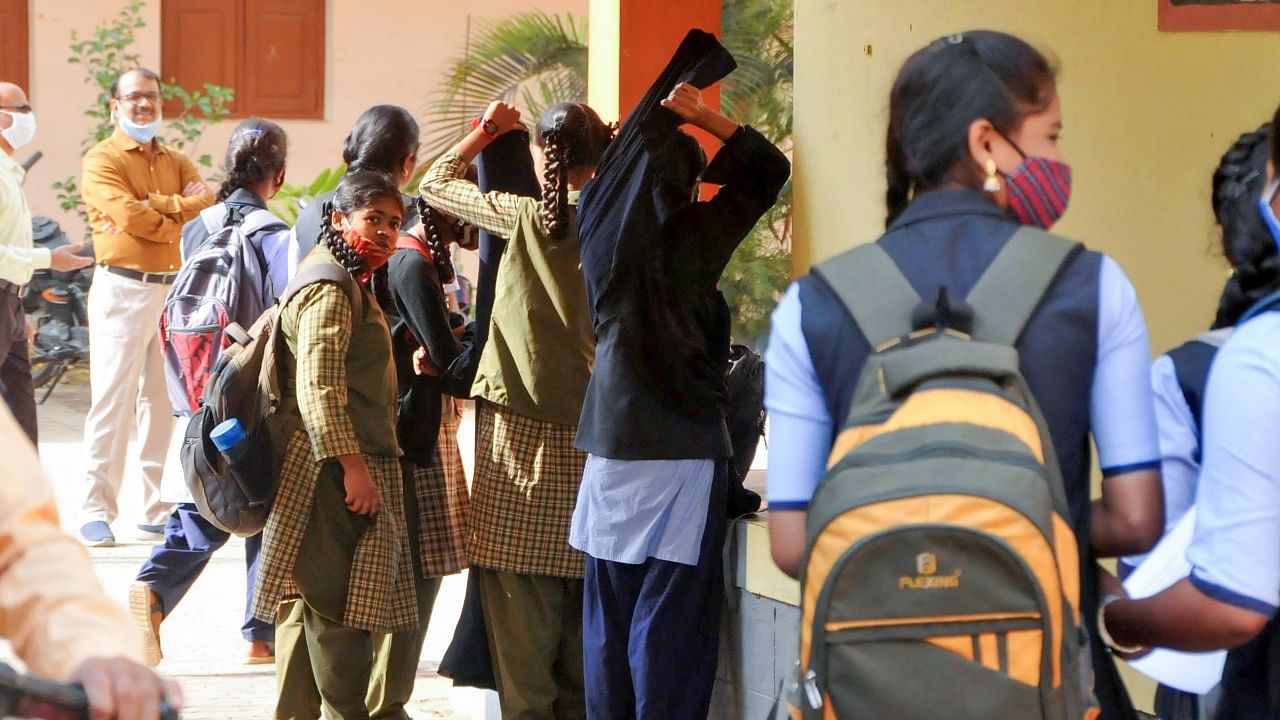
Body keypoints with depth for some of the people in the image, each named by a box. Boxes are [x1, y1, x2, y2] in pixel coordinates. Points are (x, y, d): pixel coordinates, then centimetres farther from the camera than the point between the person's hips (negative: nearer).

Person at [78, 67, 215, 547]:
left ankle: (156, 511, 13)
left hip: (171, 288, 6)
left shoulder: (175, 162, 17)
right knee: (112, 402, -7)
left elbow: (206, 200, -2)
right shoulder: (103, 160, -3)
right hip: (122, 289, -6)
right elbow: (130, 217, -17)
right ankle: (97, 512, -5)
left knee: (160, 403, 8)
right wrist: (180, 214, -4)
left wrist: (157, 204, -14)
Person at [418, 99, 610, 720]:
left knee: (519, 590, -1)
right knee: (579, 591, 11)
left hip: (521, 431, -4)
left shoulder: (527, 217, -6)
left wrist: (486, 130, 20)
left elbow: (435, 185, 8)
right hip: (592, 432, 4)